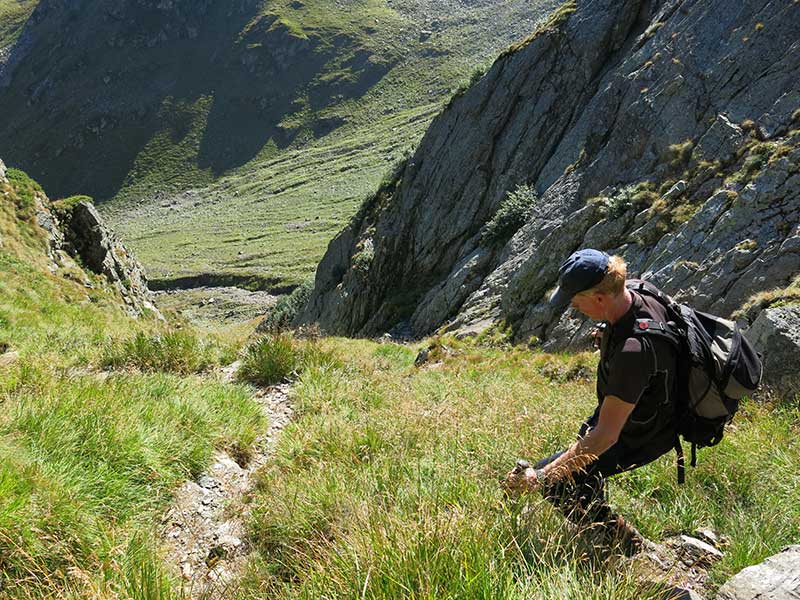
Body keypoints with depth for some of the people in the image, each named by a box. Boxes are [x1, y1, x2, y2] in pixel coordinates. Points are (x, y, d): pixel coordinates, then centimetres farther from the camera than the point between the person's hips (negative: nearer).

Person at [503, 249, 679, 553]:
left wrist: (538, 477, -34)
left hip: (638, 438, -9)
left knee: (554, 481, -11)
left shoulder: (633, 350, -41)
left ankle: (632, 548, 3)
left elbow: (606, 436, -38)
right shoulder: (637, 296, -14)